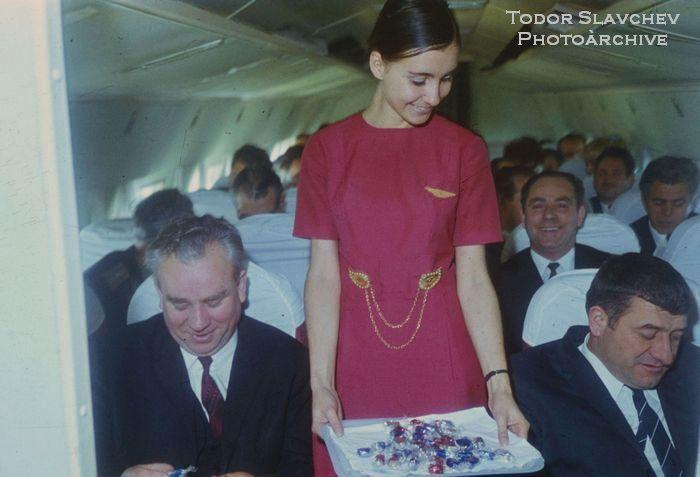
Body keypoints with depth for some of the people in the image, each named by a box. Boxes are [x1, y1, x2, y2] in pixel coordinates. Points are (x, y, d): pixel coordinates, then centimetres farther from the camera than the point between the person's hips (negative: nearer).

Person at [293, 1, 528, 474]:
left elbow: (473, 277, -3)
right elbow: (324, 273, -4)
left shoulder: (465, 150, 0)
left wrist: (499, 383, -10)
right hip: (355, 374, 0)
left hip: (444, 373, 0)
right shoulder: (328, 149, 0)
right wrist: (321, 384, -11)